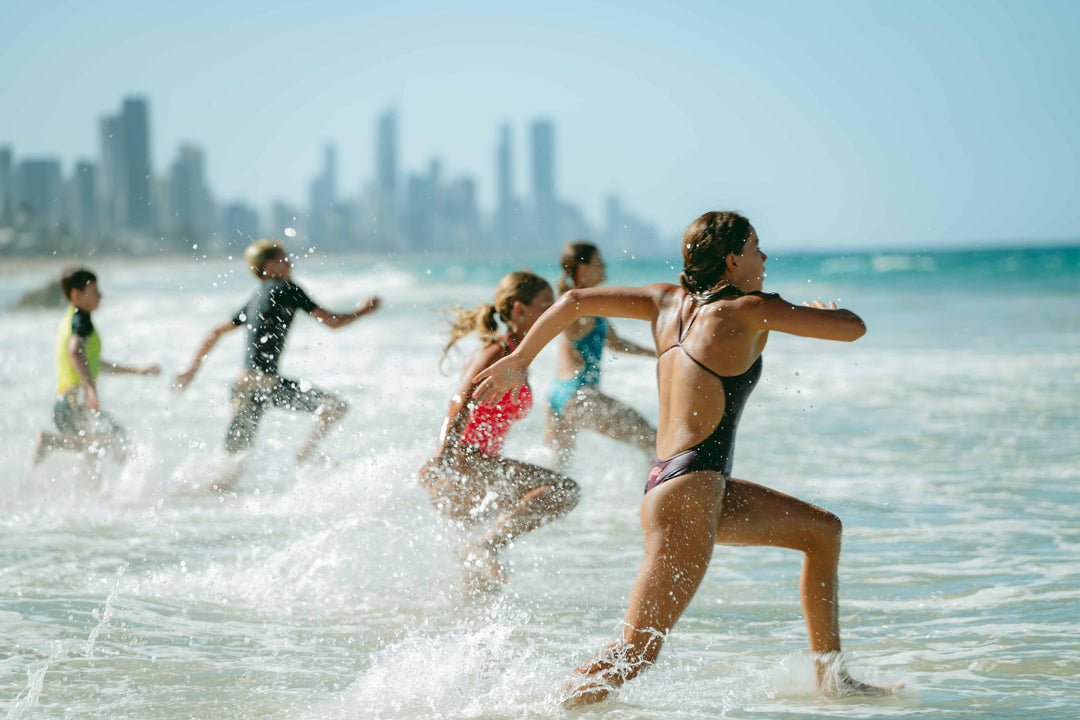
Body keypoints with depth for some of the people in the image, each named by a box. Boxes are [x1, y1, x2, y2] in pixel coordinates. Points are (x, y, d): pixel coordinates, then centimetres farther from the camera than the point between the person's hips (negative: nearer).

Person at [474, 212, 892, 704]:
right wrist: (823, 312, 20)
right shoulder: (748, 311, -7)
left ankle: (830, 678, 25)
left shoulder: (670, 300, 12)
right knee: (637, 652, -11)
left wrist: (518, 360, 21)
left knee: (824, 530, 21)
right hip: (688, 487, -10)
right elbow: (853, 328, -3)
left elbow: (575, 301, 12)